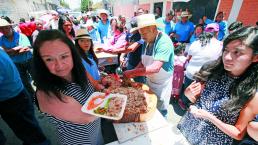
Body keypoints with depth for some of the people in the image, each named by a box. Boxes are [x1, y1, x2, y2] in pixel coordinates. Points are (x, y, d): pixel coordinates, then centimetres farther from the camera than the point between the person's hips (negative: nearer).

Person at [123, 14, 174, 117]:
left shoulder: (164, 42, -25)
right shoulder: (147, 41, -1)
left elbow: (155, 68, -34)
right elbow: (143, 62, 4)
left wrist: (132, 72, -29)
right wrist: (132, 73, -12)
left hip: (162, 84, -7)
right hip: (149, 80, 7)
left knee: (160, 112, 13)